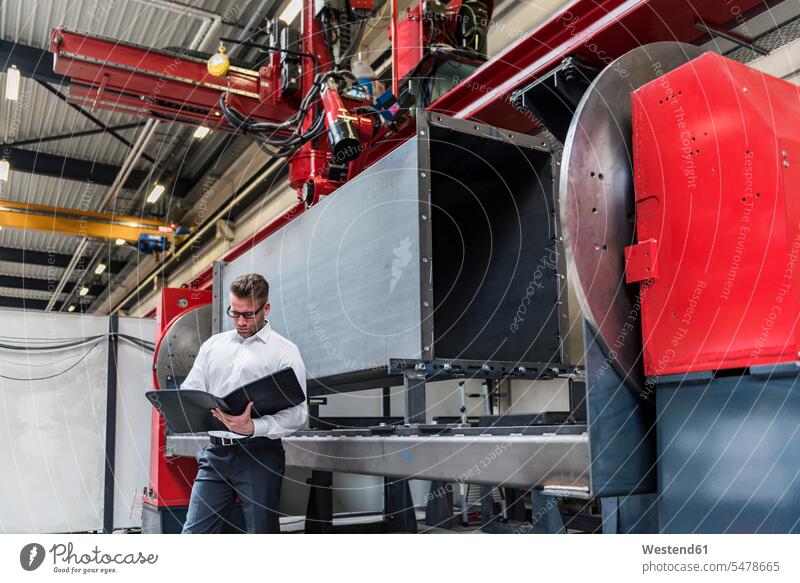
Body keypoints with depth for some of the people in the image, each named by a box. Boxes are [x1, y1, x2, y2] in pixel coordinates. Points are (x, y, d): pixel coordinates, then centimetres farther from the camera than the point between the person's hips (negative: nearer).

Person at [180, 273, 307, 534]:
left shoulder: (284, 351, 1)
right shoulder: (213, 345, 16)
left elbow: (297, 413, -8)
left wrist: (253, 428, -24)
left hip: (259, 454, -4)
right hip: (216, 451, 4)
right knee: (194, 534, 3)